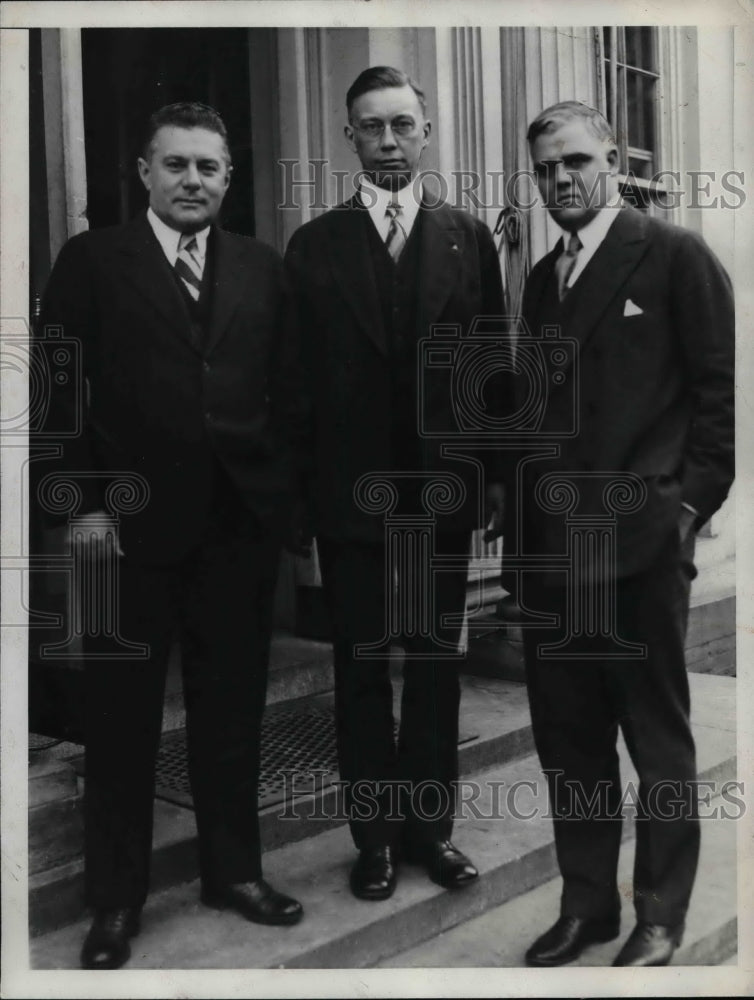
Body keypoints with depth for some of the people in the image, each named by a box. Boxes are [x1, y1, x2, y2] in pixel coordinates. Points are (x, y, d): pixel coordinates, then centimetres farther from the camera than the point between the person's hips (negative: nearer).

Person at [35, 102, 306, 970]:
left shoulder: (261, 268, 9)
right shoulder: (92, 260, 2)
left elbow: (284, 391, 8)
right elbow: (62, 391, -2)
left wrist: (281, 493, 0)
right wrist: (83, 502, -9)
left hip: (240, 522, 3)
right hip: (129, 522, -2)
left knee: (232, 709, 12)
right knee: (122, 717, 8)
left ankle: (233, 869, 29)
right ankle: (116, 898, 23)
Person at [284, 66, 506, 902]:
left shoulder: (468, 238, 5)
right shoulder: (313, 246, 3)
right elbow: (299, 375, 0)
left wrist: (495, 473, 1)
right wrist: (294, 490, -3)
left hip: (443, 488, 1)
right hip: (350, 490, -1)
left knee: (436, 664, 10)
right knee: (361, 669, 9)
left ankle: (429, 824, 25)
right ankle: (374, 833, 22)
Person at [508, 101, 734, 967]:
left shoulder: (676, 257, -1)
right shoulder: (542, 278, 17)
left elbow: (719, 391, -5)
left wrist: (690, 503, -11)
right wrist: (521, 512, 8)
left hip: (640, 539, -6)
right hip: (549, 542, 6)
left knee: (657, 739, 7)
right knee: (566, 736, 12)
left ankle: (659, 917, 21)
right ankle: (586, 902, 27)